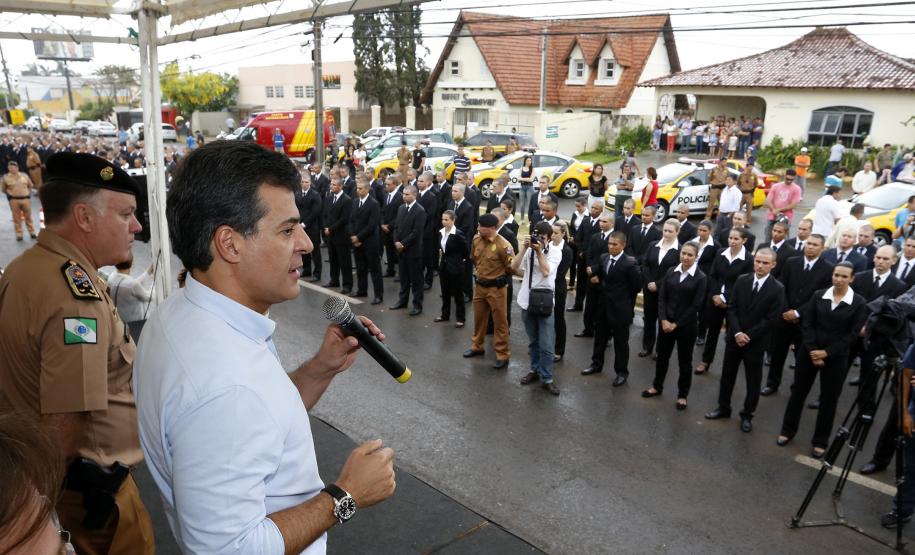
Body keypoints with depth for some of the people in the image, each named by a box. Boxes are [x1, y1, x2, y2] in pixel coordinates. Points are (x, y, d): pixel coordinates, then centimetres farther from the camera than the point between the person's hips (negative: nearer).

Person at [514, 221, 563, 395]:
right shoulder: (529, 250, 3)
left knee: (546, 344, -1)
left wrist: (539, 251, -19)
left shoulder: (555, 252, -5)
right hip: (527, 300, 3)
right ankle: (535, 369, 31)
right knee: (533, 341, 17)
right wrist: (524, 248, -14)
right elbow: (514, 267, -9)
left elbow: (546, 271, -19)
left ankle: (546, 378, 9)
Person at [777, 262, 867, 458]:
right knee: (798, 391, 10)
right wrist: (812, 350, -12)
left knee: (829, 399, 8)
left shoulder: (858, 303, -7)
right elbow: (806, 324, -2)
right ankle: (788, 430, 26)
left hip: (836, 357, -2)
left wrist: (827, 353, -13)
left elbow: (852, 334, -8)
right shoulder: (818, 295, -1)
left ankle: (820, 441, 23)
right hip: (809, 352, 2)